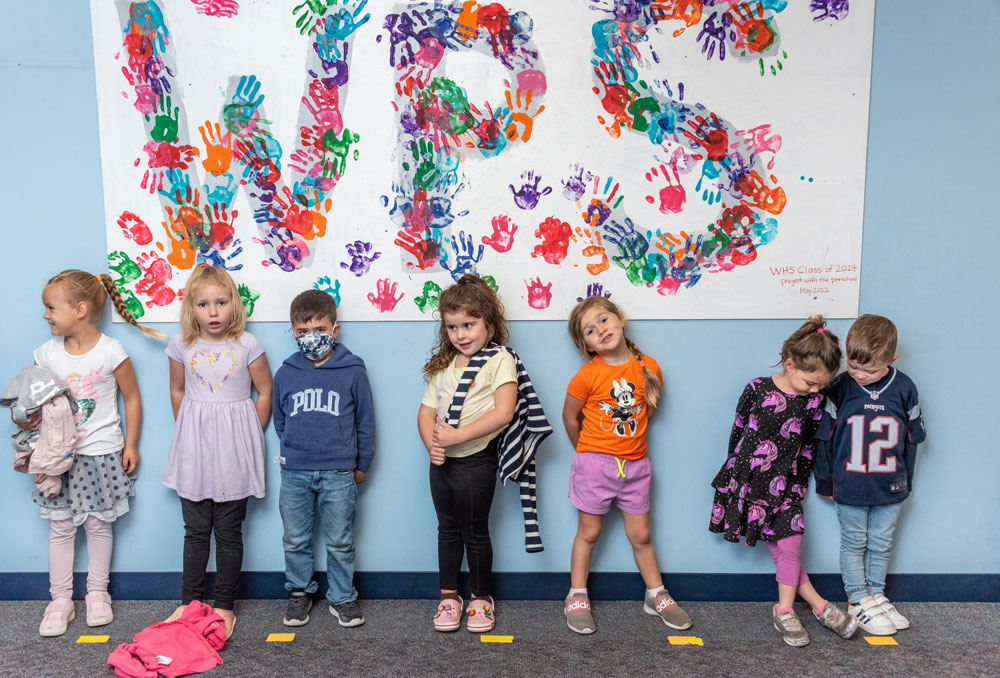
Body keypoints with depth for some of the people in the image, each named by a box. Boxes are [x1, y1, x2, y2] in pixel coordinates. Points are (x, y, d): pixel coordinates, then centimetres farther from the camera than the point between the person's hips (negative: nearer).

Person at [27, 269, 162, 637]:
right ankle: (60, 600, 19)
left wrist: (131, 445, -2)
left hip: (101, 453, -2)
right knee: (60, 527, 7)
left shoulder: (111, 352, -11)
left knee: (98, 524, 10)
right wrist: (28, 417, -15)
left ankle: (97, 593, 26)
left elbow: (132, 398, -3)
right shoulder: (47, 353, -2)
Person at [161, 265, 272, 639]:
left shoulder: (247, 345, -8)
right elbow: (177, 391, 13)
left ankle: (225, 605, 19)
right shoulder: (181, 344, -1)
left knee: (228, 531, 7)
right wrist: (188, 433, 12)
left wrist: (247, 438, 2)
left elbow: (264, 394, 0)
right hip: (194, 450, 2)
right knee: (195, 530, 11)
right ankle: (189, 601, 24)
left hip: (233, 452, -2)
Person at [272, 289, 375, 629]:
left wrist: (361, 464, 6)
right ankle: (299, 592, 33)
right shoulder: (285, 374, 1)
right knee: (296, 540, 14)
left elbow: (365, 421, 3)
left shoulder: (353, 372, -5)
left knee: (340, 542, 8)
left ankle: (342, 597, 24)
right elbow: (279, 420, 15)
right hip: (294, 473, 2)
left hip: (339, 473, -2)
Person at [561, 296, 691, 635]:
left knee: (640, 534, 13)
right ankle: (577, 598, 22)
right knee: (589, 532, 9)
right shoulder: (588, 374, -12)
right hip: (595, 464, -2)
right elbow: (569, 417, 0)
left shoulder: (649, 368, -3)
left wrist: (628, 440, 9)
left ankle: (656, 596, 30)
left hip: (635, 464, 3)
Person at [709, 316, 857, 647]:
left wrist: (802, 482, 13)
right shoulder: (757, 389, -11)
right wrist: (736, 473, 5)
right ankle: (820, 606, 9)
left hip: (785, 484, 3)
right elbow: (738, 431, -1)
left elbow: (808, 445, 9)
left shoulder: (814, 401, -2)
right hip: (749, 479, -3)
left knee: (790, 546, -4)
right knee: (780, 549, -2)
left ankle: (784, 611, 12)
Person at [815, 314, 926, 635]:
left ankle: (877, 594, 33)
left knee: (881, 545, 16)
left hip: (889, 488, 2)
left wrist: (906, 482, 8)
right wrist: (825, 483, 0)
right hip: (849, 488, -2)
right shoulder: (840, 388, -12)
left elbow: (911, 440, 4)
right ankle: (859, 600, 24)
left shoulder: (904, 389, -7)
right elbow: (824, 439, -5)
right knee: (854, 544, 11)